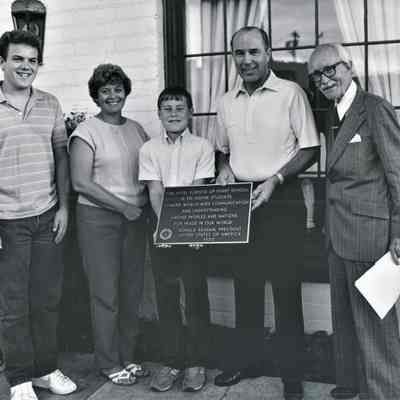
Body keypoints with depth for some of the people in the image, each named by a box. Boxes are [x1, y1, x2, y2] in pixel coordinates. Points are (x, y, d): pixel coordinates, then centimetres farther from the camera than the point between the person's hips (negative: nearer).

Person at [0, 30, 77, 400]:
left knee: (48, 298, 11)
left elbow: (61, 156, 10)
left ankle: (46, 368, 27)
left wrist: (63, 206, 4)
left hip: (48, 216, 3)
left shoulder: (50, 104, 6)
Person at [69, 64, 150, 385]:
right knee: (106, 293, 2)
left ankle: (127, 356, 27)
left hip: (135, 217, 5)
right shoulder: (86, 132, -7)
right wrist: (123, 207, -15)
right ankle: (109, 363, 18)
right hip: (98, 218, -5)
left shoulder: (136, 129, 10)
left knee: (133, 290, 11)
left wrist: (145, 205, -1)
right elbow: (81, 183, -13)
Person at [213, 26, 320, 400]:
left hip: (281, 200, -5)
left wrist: (275, 179, -18)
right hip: (240, 201, 5)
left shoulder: (290, 92, -6)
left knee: (285, 286, 1)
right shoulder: (226, 102, 9)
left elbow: (310, 148, -7)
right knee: (245, 284, 13)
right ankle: (246, 359, 28)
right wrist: (224, 168, -1)